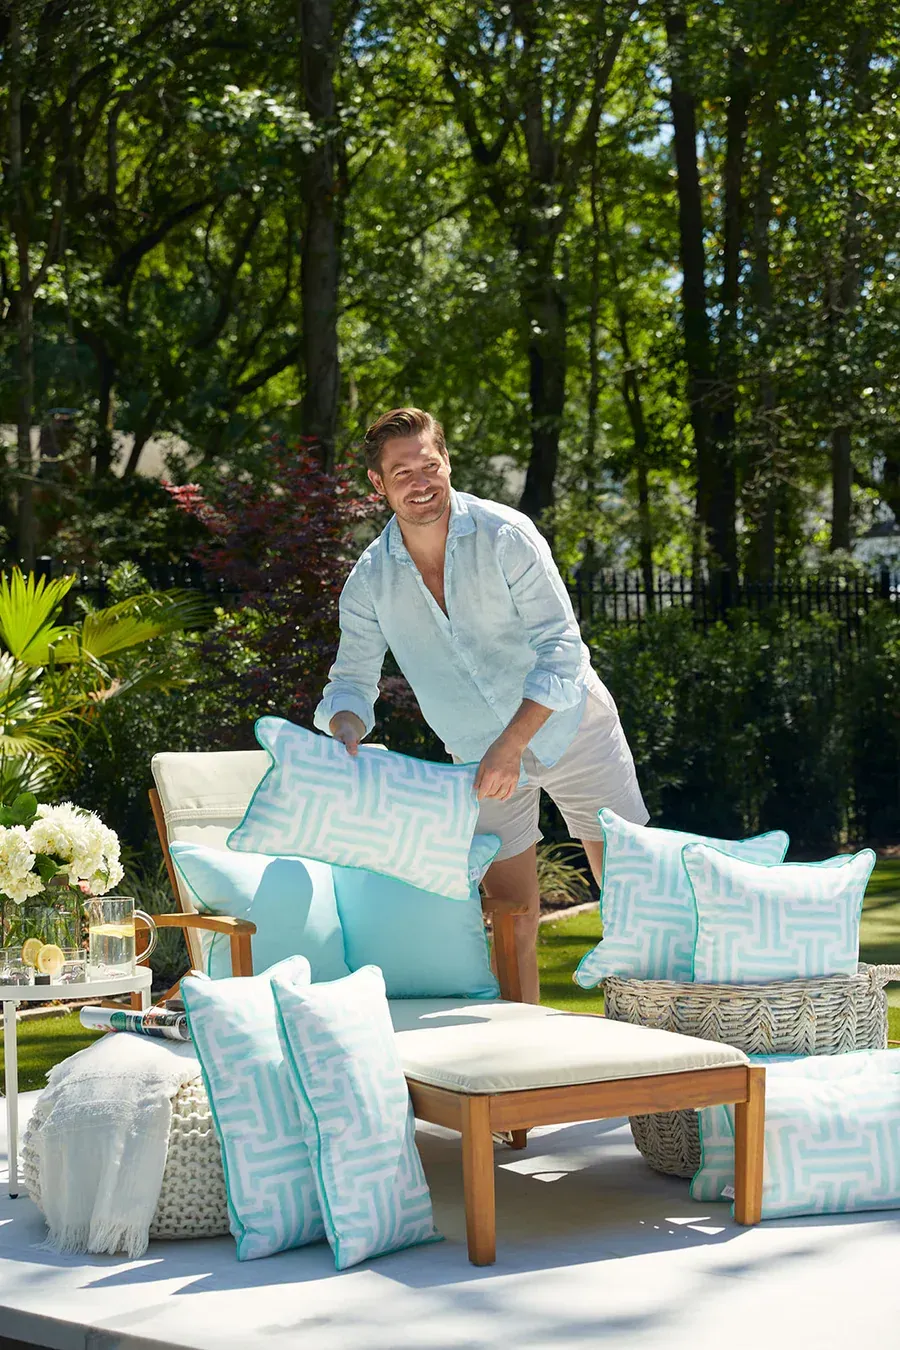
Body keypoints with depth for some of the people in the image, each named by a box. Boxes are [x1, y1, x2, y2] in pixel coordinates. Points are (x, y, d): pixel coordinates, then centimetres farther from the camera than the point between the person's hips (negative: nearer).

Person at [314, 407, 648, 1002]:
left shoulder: (505, 535, -19)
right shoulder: (369, 582, -8)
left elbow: (561, 650, -21)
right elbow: (353, 681, -2)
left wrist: (512, 746, -30)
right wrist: (346, 734, -26)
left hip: (570, 725, -2)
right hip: (481, 755, 2)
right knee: (513, 925, 1)